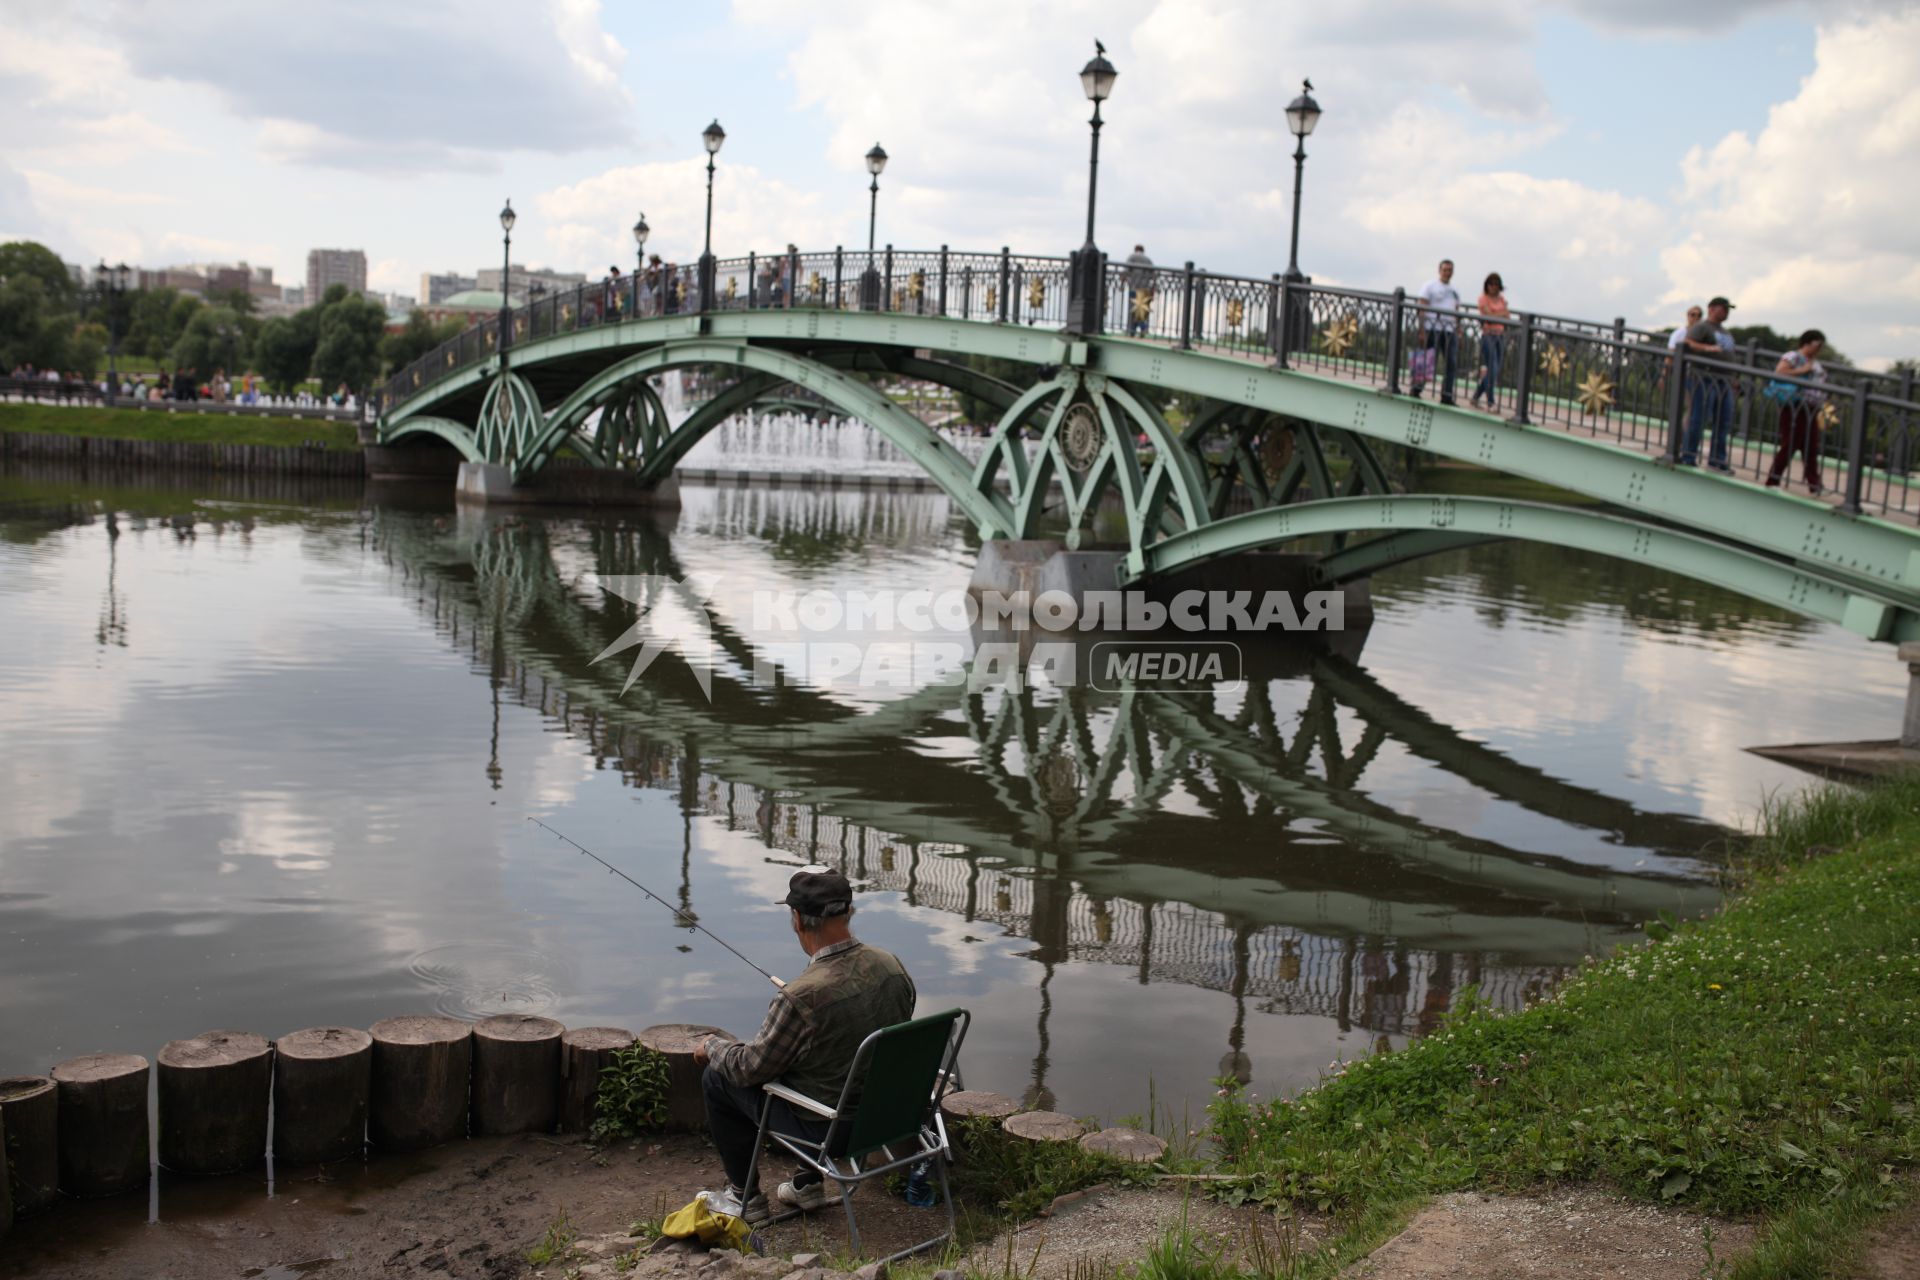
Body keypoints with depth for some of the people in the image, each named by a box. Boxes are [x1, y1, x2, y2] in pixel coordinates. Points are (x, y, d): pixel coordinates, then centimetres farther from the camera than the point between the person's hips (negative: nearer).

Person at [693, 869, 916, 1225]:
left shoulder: (801, 997, -30)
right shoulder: (892, 966, -9)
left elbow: (750, 1068, -17)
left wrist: (712, 1047, 5)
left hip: (829, 1128, -7)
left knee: (717, 1079, 11)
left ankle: (745, 1199, 23)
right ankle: (809, 1185, 35)